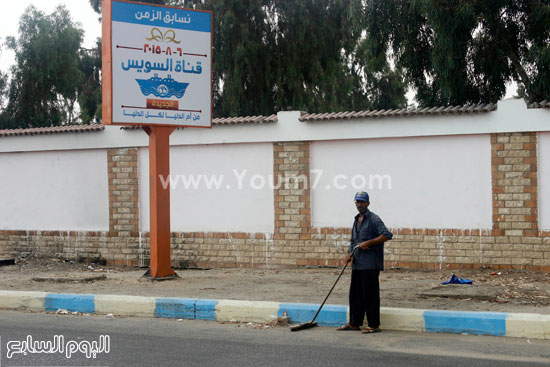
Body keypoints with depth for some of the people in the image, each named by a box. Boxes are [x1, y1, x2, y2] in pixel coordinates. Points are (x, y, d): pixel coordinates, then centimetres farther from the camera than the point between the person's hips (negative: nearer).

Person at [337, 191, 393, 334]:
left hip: (370, 264, -8)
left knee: (370, 295, -5)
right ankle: (354, 323, 20)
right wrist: (350, 254, 9)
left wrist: (369, 242, -19)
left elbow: (387, 235, -18)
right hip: (357, 264, 8)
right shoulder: (356, 220, 19)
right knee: (355, 294, 12)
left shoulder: (373, 219, -7)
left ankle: (374, 325, 1)